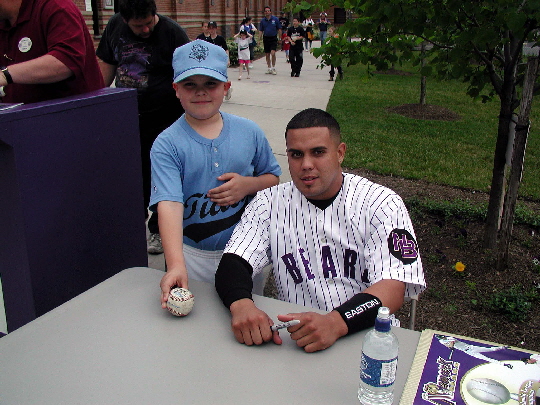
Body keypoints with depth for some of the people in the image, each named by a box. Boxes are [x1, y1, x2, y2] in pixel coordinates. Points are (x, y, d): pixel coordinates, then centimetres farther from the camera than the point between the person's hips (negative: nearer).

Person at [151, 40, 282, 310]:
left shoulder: (249, 132, -2)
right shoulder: (167, 144, -12)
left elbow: (273, 177, 9)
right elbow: (169, 204, -24)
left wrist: (248, 184, -15)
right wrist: (176, 265, -36)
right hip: (192, 256, -2)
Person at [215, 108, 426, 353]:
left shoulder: (381, 203, -4)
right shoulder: (269, 203, 3)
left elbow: (392, 289, -14)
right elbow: (232, 264, -5)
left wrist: (335, 323, -32)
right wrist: (241, 304, -29)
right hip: (294, 339, 1)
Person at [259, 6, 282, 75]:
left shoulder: (275, 19, -1)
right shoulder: (262, 20, 5)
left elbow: (279, 29, 4)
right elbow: (261, 31, 9)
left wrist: (280, 38, 1)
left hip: (273, 38, -3)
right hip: (266, 38, 3)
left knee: (273, 53, -17)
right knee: (267, 54, 7)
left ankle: (273, 68, -2)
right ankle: (269, 68, 19)